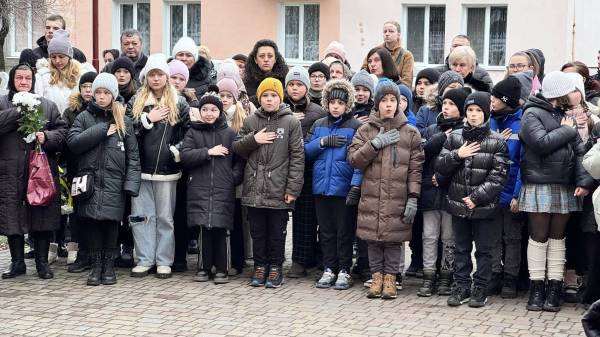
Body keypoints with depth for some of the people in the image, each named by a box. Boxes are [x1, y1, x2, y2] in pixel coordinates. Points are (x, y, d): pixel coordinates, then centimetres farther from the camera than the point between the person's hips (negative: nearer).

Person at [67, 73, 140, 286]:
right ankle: (96, 265, 13)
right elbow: (73, 142, -7)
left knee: (111, 221, -2)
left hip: (114, 182, -1)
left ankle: (109, 265, 12)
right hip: (90, 178, 1)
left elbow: (133, 154, 5)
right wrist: (102, 130, -9)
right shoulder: (84, 118, 9)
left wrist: (131, 182, -6)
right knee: (92, 221, 0)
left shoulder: (124, 121, 8)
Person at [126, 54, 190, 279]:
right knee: (141, 215, 4)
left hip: (166, 170, -1)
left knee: (165, 217, 4)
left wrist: (178, 151, -9)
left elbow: (189, 133, 3)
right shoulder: (136, 102, 8)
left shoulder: (179, 103, 4)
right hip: (140, 168, 2)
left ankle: (164, 261, 11)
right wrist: (148, 119, -10)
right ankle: (144, 260, 12)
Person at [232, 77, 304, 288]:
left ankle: (275, 268, 19)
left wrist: (293, 188, -11)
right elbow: (236, 148, 12)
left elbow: (297, 157, -5)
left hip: (278, 190, -3)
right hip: (254, 189, 3)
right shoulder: (251, 121, 9)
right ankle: (260, 267, 22)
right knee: (258, 231, 11)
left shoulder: (291, 123, -2)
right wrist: (253, 139, -8)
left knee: (277, 233, 7)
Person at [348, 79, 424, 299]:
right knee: (373, 239, 6)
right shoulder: (366, 130, 8)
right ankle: (377, 277, 19)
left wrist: (413, 198, -6)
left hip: (398, 199, -1)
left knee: (394, 239, 2)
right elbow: (353, 159, -1)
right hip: (371, 197, 1)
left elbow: (416, 168, 1)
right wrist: (375, 144, -12)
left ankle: (390, 278, 14)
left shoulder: (410, 133, 5)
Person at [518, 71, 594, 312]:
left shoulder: (565, 116, 11)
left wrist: (584, 181, -8)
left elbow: (579, 151, 5)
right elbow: (541, 143, -22)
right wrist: (567, 131, -9)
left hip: (564, 188, 5)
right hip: (539, 187, -5)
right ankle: (536, 288, 8)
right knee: (538, 237, 0)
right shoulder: (532, 114, -6)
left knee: (557, 237, 8)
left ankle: (554, 288, 13)